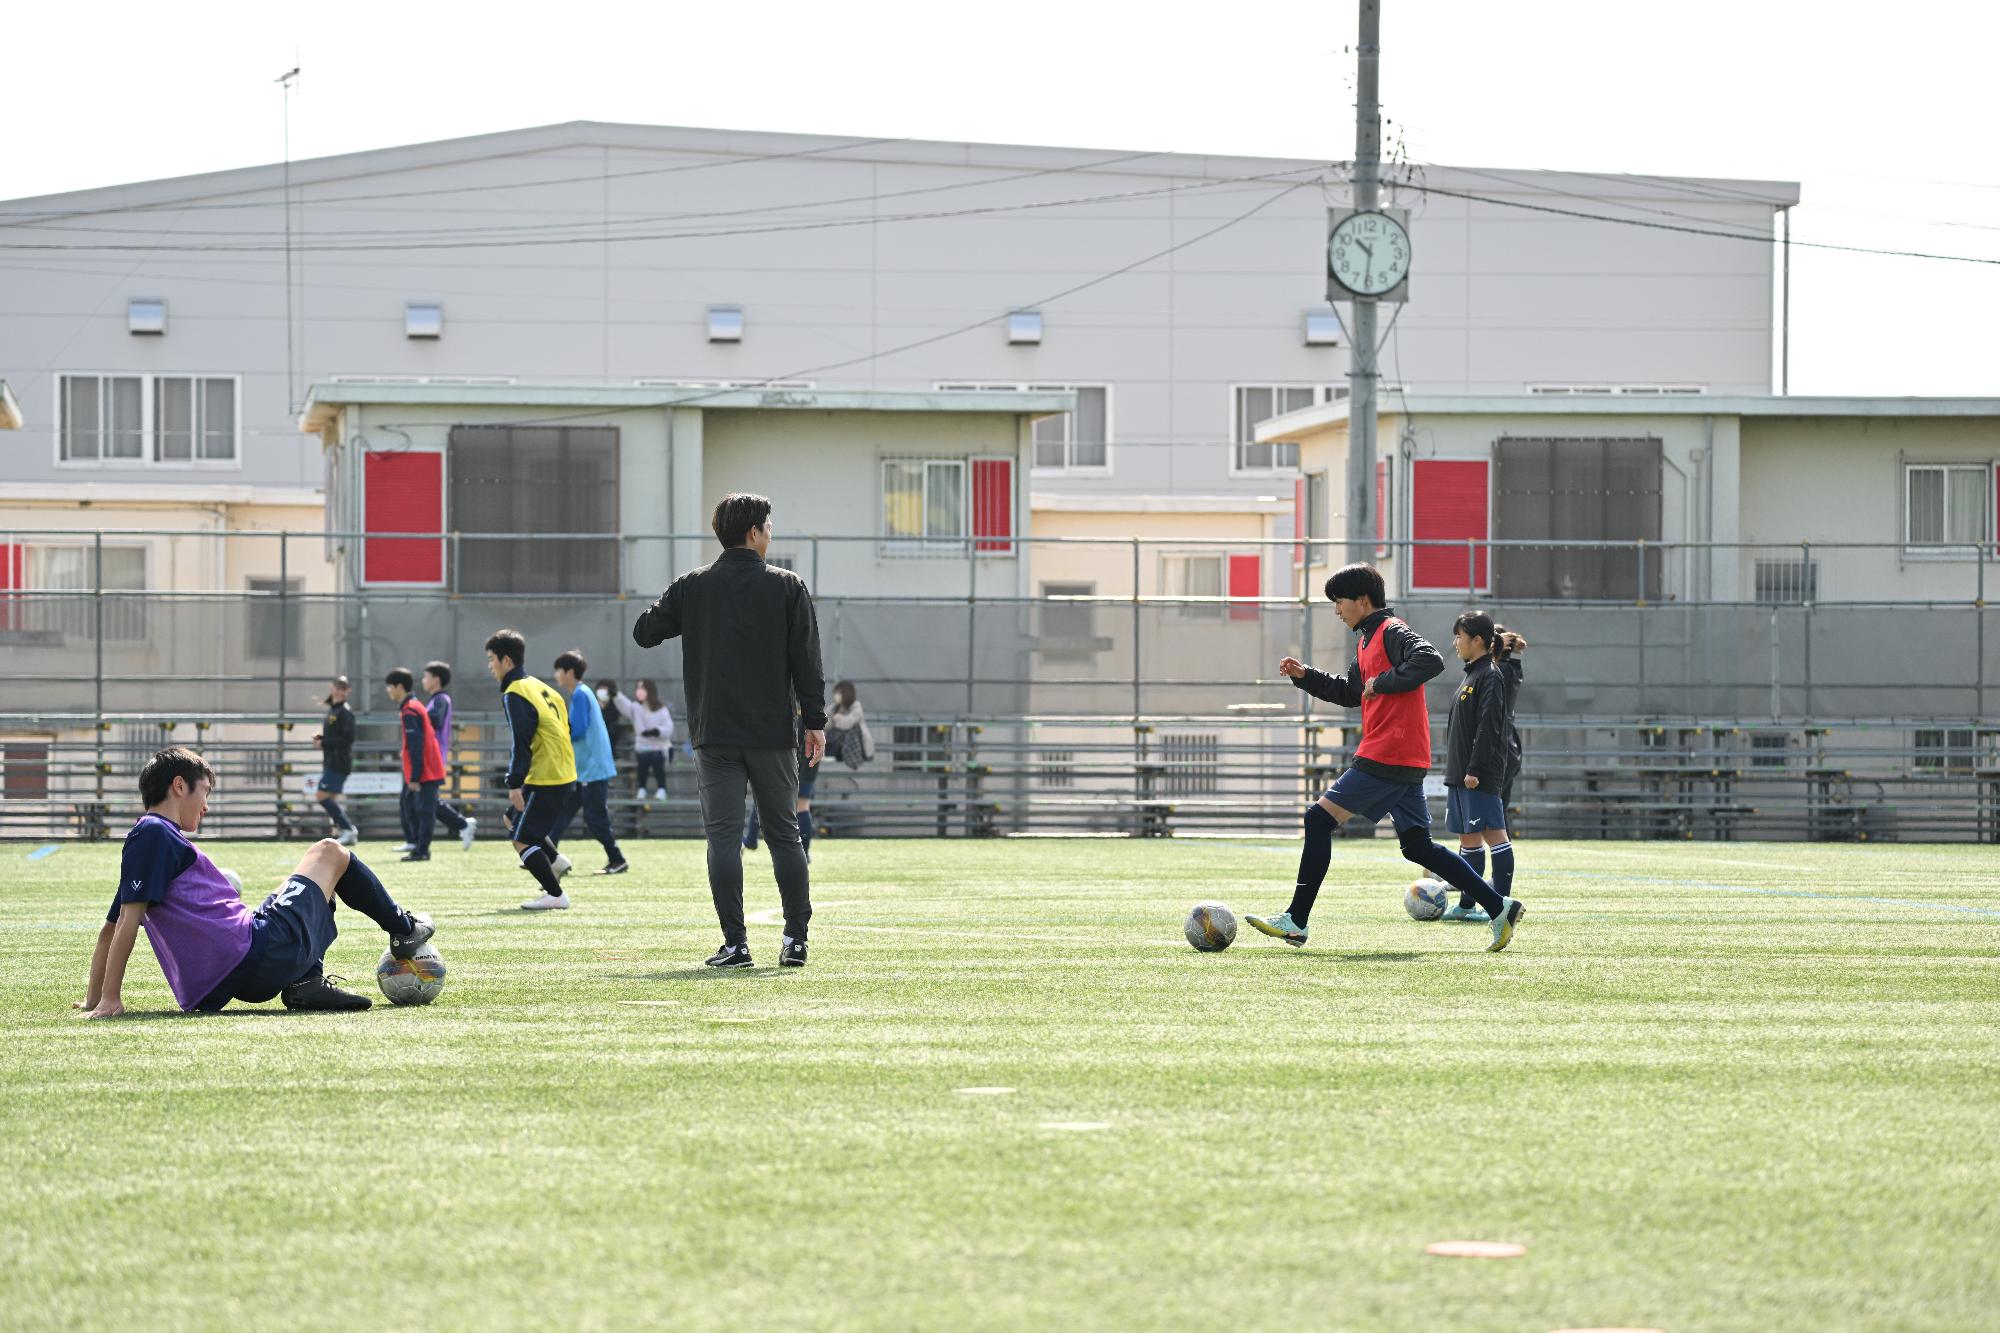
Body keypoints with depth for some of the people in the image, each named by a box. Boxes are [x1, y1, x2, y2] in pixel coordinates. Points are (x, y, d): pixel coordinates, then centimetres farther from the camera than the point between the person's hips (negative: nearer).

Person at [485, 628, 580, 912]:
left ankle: (555, 894, -3)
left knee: (522, 841, -4)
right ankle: (555, 860, 16)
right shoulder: (539, 687, 15)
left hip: (544, 779, -10)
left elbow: (521, 743, -21)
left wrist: (515, 783, -23)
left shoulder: (515, 694, -14)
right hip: (564, 773, 10)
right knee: (515, 819, 24)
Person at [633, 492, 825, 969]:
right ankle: (795, 938, 9)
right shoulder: (787, 587, -1)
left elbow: (644, 632, 10)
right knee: (785, 835, 11)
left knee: (723, 837, 0)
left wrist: (673, 612, 28)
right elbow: (807, 660, -3)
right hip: (773, 733, 0)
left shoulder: (691, 587, 1)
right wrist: (815, 721, 2)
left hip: (714, 734, 0)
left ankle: (734, 943, -7)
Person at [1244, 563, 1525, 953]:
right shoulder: (1369, 640, 22)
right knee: (1417, 845, 11)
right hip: (1407, 762, 10)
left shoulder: (1392, 632, -9)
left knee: (1320, 819, -8)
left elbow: (1430, 661, -26)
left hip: (1387, 758, -10)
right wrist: (1304, 676, 22)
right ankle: (1499, 908, 8)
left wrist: (1384, 682, -18)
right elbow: (1350, 693, 33)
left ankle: (1295, 921, -8)